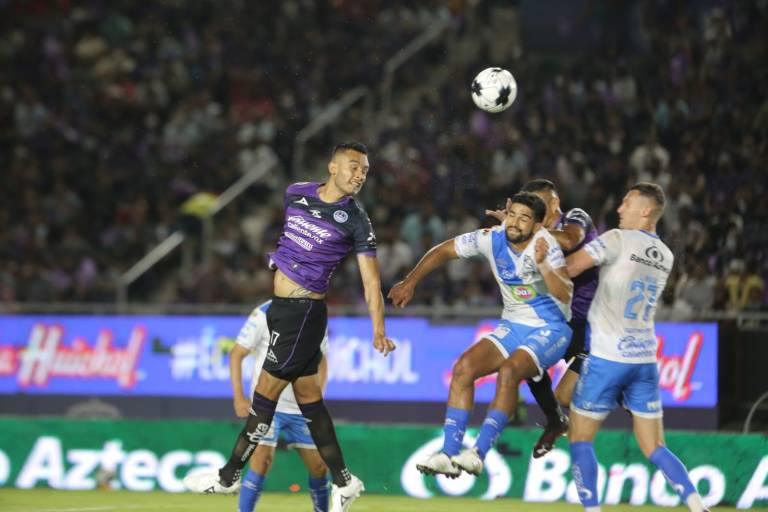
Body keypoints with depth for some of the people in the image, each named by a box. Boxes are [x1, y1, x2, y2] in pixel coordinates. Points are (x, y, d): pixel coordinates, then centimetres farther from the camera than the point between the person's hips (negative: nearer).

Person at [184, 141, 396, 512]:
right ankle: (343, 482, 15)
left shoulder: (356, 221, -10)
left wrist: (379, 332, -21)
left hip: (304, 312, -7)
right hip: (280, 307, 7)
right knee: (308, 396, 10)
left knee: (266, 392, -3)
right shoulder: (296, 193, 5)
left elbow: (371, 281, -13)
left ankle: (229, 477, 6)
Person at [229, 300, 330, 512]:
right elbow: (237, 354, -8)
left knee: (319, 465, 7)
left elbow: (321, 361, 18)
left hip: (302, 407, 5)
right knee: (262, 461, -19)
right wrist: (238, 397, -15)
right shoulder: (264, 315, -10)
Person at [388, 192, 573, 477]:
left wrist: (542, 266, -48)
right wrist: (409, 283, 7)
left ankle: (479, 453, -32)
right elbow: (443, 251, 8)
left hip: (550, 330, -6)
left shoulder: (545, 245, -20)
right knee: (464, 367, -14)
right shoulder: (492, 239, -6)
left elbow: (564, 294, -33)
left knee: (509, 370, -31)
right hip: (513, 326, 6)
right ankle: (449, 455, -15)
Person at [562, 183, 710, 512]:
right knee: (654, 448, 9)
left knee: (579, 438, 6)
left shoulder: (618, 240, -9)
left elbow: (566, 269, -12)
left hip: (607, 358, -6)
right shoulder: (666, 257, 12)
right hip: (645, 359, 6)